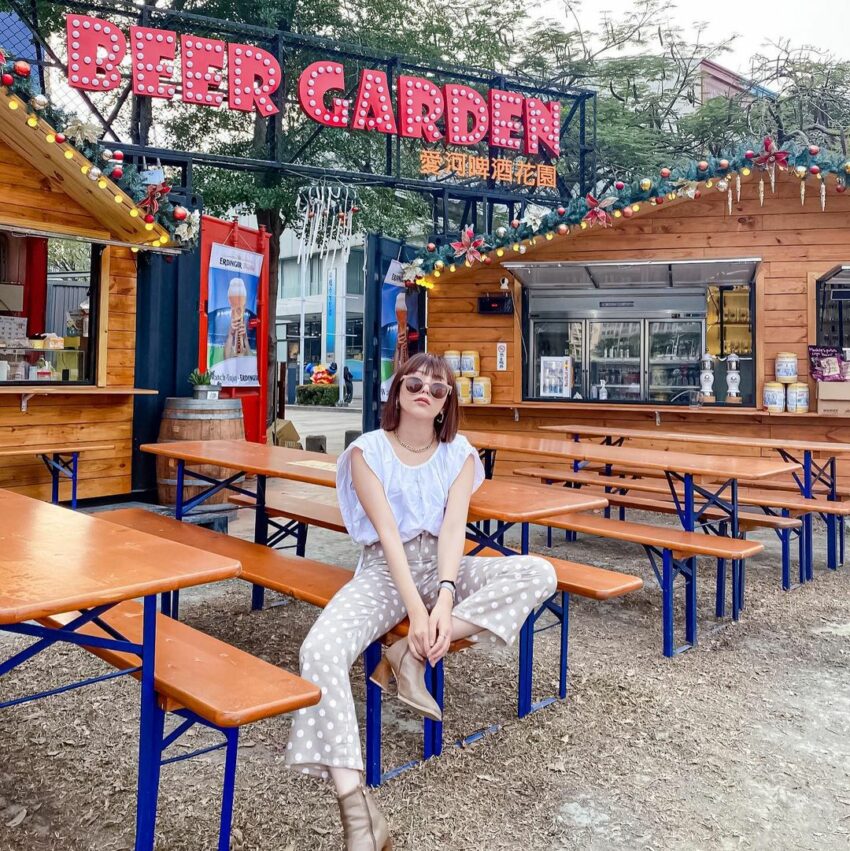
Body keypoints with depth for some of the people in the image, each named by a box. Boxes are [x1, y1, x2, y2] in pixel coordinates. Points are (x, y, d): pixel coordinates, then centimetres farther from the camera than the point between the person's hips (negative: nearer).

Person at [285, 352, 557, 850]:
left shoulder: (459, 454, 1)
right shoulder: (368, 450, -6)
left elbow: (454, 526, -12)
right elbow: (388, 531, -16)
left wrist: (446, 599, -29)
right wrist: (416, 606, -27)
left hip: (442, 566, 3)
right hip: (385, 570, -2)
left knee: (539, 574, -22)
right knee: (320, 649, -31)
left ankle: (409, 656, -23)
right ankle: (355, 803, -32)